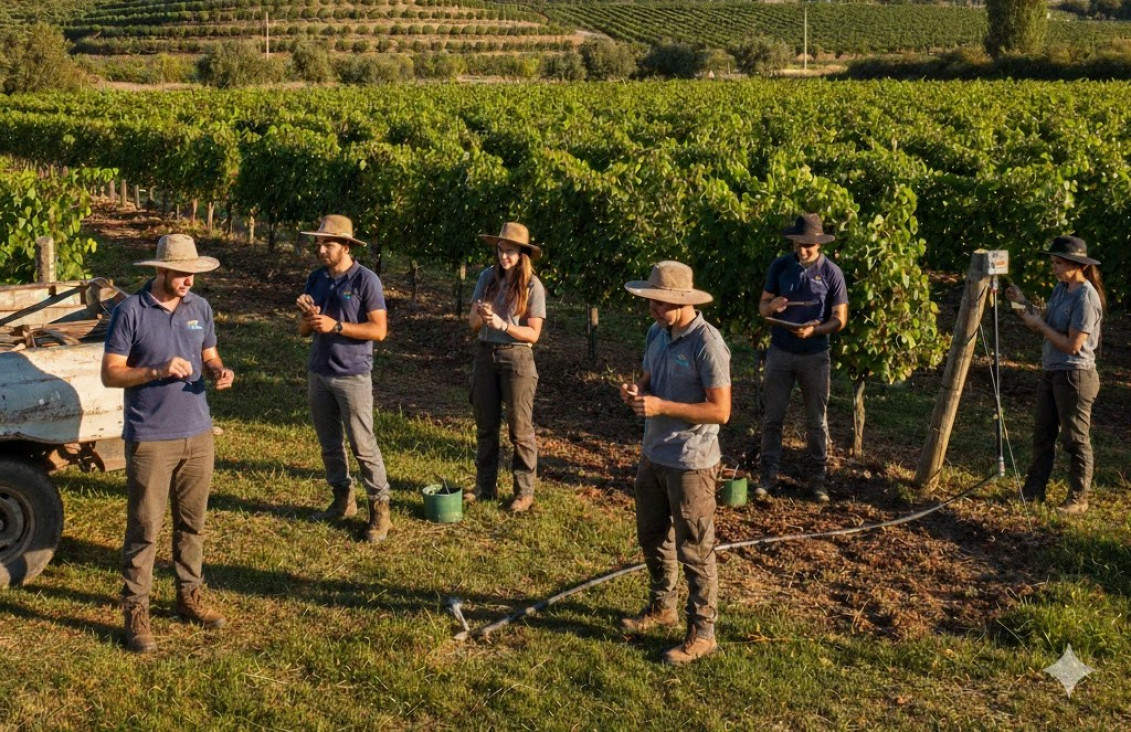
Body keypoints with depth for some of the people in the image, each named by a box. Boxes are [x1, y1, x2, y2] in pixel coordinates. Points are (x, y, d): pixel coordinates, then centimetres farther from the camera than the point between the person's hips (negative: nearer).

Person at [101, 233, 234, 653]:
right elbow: (110, 374, -10)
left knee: (192, 523, 14)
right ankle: (135, 611, 8)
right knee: (144, 529, -1)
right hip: (149, 440, -5)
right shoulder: (130, 311, -11)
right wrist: (158, 372, -23)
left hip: (198, 434, 5)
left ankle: (190, 597, 28)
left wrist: (219, 372, -7)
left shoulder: (200, 308, 5)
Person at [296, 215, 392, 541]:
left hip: (352, 375, -6)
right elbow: (303, 331, 12)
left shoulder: (366, 280, -10)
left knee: (363, 445, -5)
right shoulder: (316, 279, 9)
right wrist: (308, 316, -11)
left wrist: (335, 325, -21)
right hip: (318, 373, 6)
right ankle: (342, 501, 26)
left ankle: (380, 510, 1)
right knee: (329, 444, 13)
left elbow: (379, 329, -14)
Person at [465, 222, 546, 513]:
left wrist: (502, 324, -23)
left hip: (516, 357, -4)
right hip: (485, 355, 4)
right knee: (485, 425, 13)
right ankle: (484, 486, 26)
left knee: (520, 428, 3)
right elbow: (473, 322, 4)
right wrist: (480, 315, -18)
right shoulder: (487, 277, 2)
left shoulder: (532, 286, -9)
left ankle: (524, 491, 13)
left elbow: (533, 333, -10)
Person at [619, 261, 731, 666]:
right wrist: (635, 389, -4)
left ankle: (702, 632, 13)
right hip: (653, 454, 9)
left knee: (694, 550, 1)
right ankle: (661, 606, 42)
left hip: (690, 463, -9)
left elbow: (720, 410, -23)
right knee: (652, 536, 22)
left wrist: (661, 406, -26)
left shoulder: (707, 344, -21)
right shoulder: (657, 333, 4)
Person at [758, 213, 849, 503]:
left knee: (816, 421, 8)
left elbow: (840, 319, -5)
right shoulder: (780, 266, -1)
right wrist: (771, 306, -20)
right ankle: (768, 476, 15)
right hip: (780, 352, 2)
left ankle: (817, 479, 17)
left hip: (814, 356, -2)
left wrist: (814, 330, -24)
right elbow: (762, 306, 5)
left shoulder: (831, 273, -7)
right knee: (772, 418, 6)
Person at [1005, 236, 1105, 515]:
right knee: (1043, 434, 16)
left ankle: (1078, 498, 13)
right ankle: (1034, 489, 26)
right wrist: (1024, 303, -2)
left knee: (1075, 440, 2)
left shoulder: (1085, 298, -20)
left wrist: (1038, 324, -16)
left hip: (1074, 375, -9)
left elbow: (1072, 345, -22)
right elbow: (1046, 320, 11)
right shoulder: (1061, 288, 7)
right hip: (1051, 371, 9)